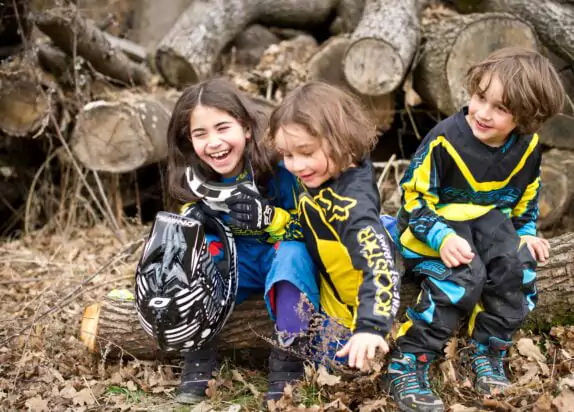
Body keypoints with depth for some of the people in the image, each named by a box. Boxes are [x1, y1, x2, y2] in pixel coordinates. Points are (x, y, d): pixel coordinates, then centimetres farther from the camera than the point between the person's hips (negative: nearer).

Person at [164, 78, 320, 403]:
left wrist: (268, 218, -36)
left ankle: (288, 357, -25)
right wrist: (191, 222, -20)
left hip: (284, 257, -4)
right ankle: (199, 354, -16)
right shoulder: (196, 179, -10)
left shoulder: (278, 165, -23)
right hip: (237, 261, 4)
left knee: (292, 251, -35)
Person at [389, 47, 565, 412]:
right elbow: (414, 198, -17)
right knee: (462, 277, -30)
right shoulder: (445, 139, -23)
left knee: (518, 266, -22)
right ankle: (408, 364, -21)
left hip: (488, 218, 5)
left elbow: (526, 197, 14)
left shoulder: (527, 147, -7)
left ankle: (488, 351, -2)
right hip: (436, 223, -5)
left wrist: (526, 232, 3)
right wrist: (442, 238, -29)